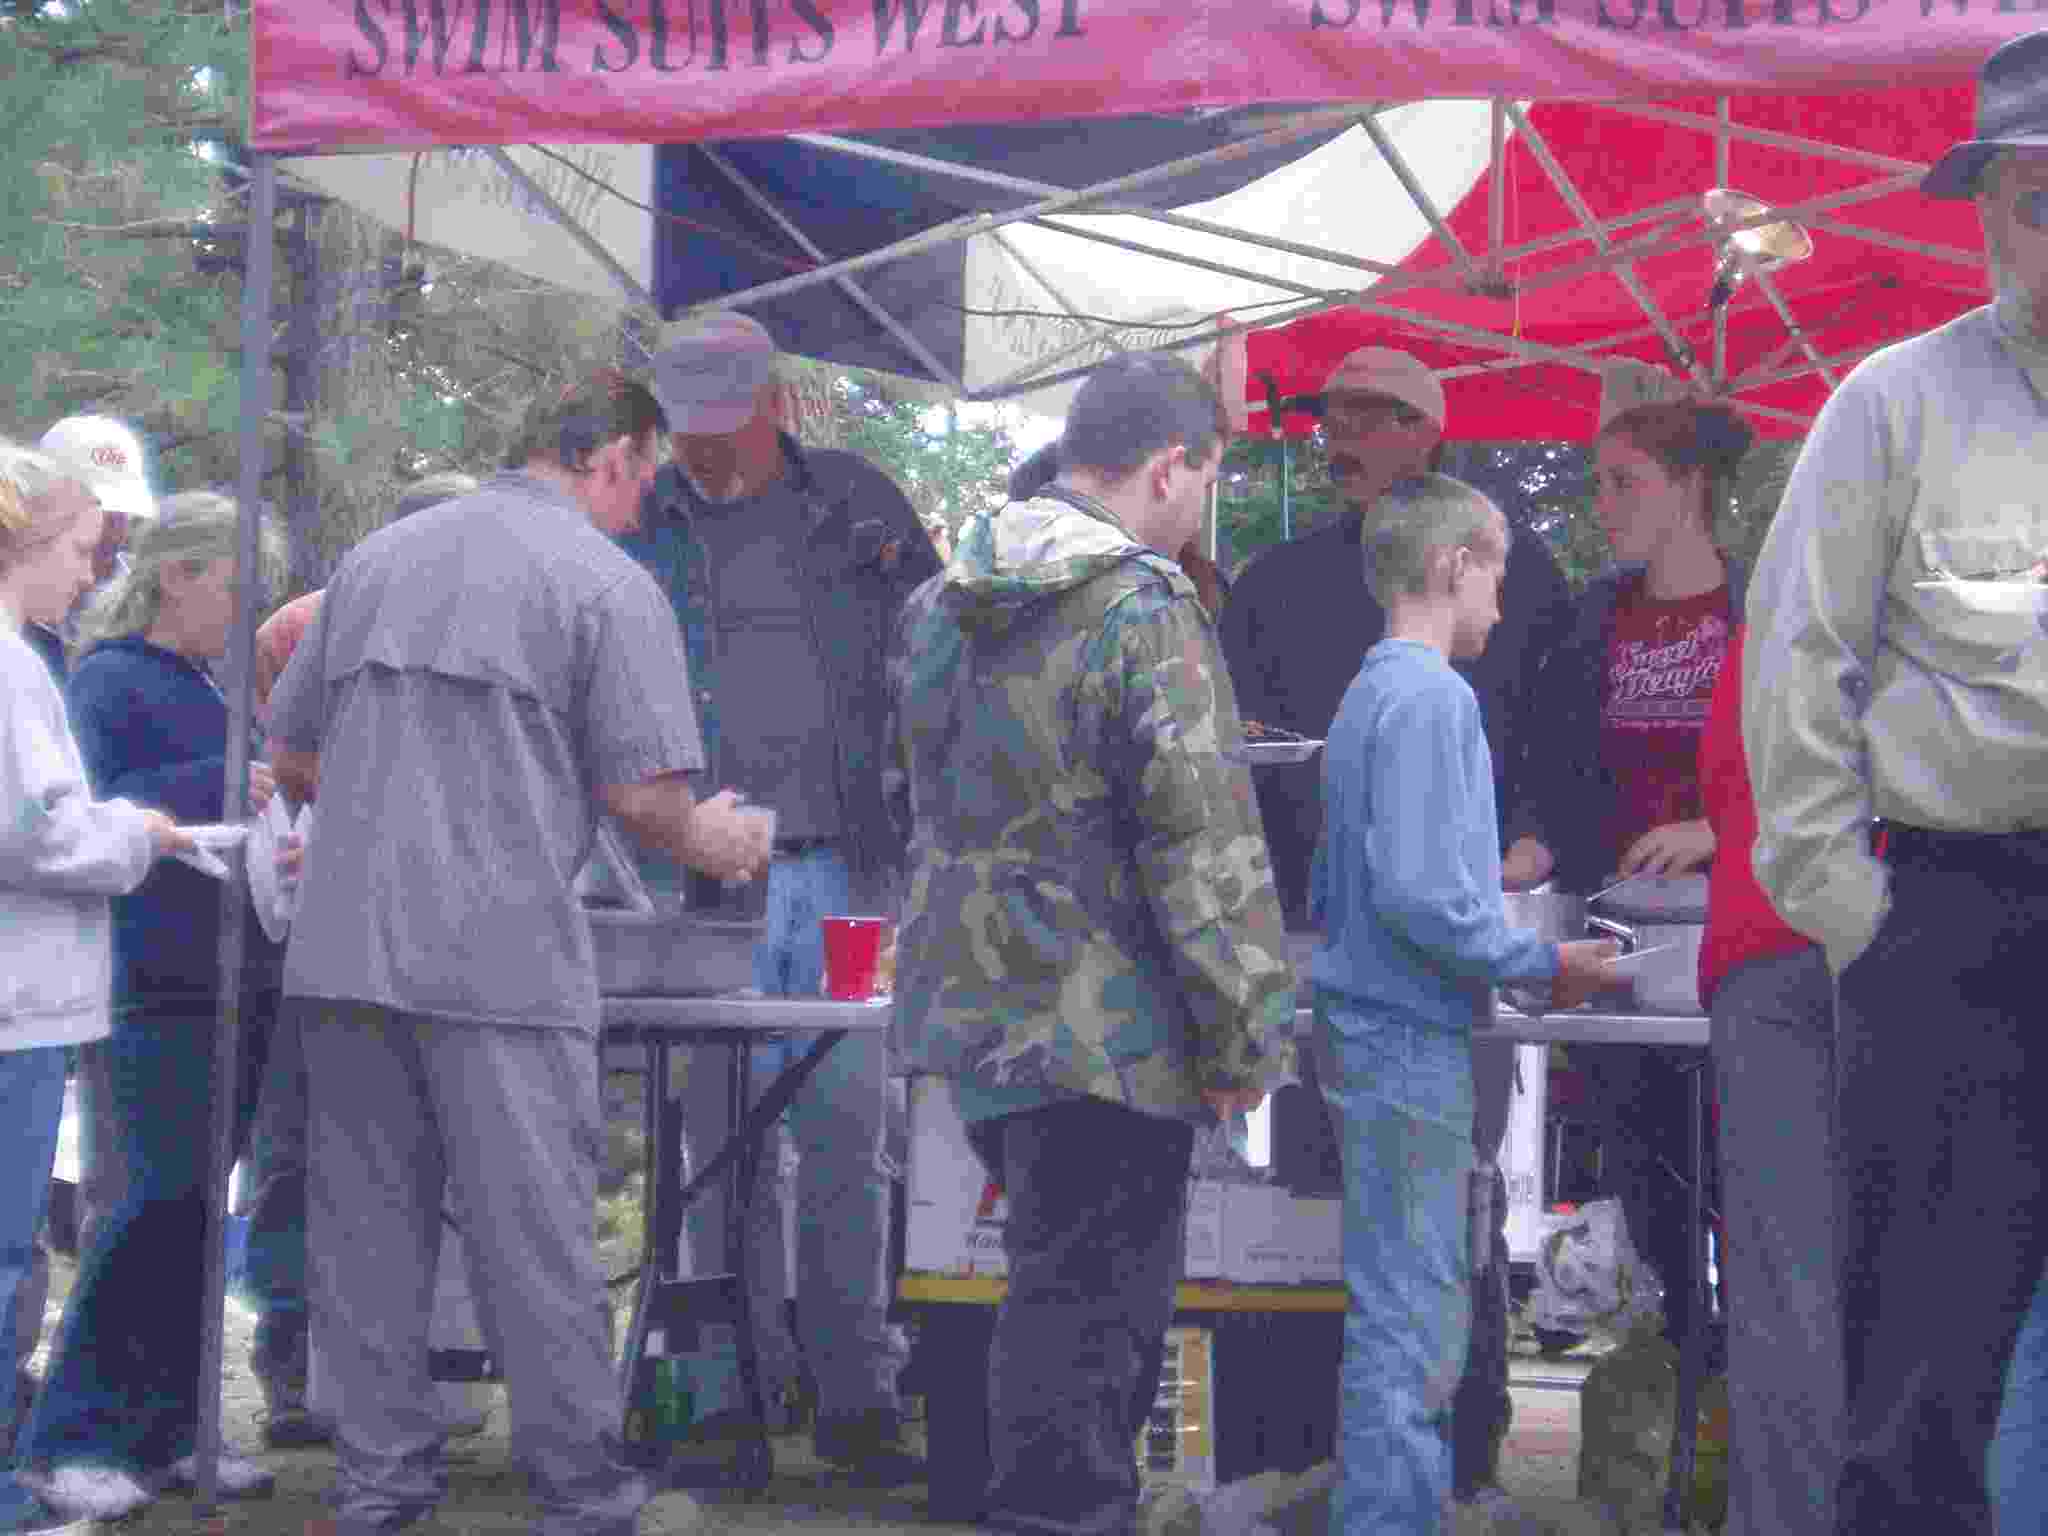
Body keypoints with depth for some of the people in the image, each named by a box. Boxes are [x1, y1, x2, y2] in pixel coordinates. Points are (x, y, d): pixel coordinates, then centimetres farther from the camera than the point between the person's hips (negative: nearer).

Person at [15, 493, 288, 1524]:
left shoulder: (205, 693, 18)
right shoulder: (109, 680, -6)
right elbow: (94, 816, -17)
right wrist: (216, 786, -26)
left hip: (235, 985, 8)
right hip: (162, 990, -8)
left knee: (195, 1209, 9)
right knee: (159, 1200, -10)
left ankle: (165, 1427, 15)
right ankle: (68, 1436, -3)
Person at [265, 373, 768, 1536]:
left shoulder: (380, 558, 16)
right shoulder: (607, 583, -2)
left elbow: (293, 754, 20)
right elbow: (644, 791, -8)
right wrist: (708, 843, 13)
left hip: (344, 953, 6)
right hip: (501, 958, -5)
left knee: (368, 1234, 12)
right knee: (539, 1244, 2)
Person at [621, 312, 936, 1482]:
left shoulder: (858, 504, 10)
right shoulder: (640, 528, 9)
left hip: (849, 867, 0)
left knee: (849, 1132, 0)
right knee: (724, 1137, 2)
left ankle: (856, 1392, 6)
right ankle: (742, 1385, 11)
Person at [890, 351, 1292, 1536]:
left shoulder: (941, 603, 10)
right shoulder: (1145, 613, -17)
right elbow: (1204, 849, -19)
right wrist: (1243, 1036, -12)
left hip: (971, 1006, 9)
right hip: (1103, 1028, -9)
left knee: (1067, 1280, 22)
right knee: (1087, 1309, 0)